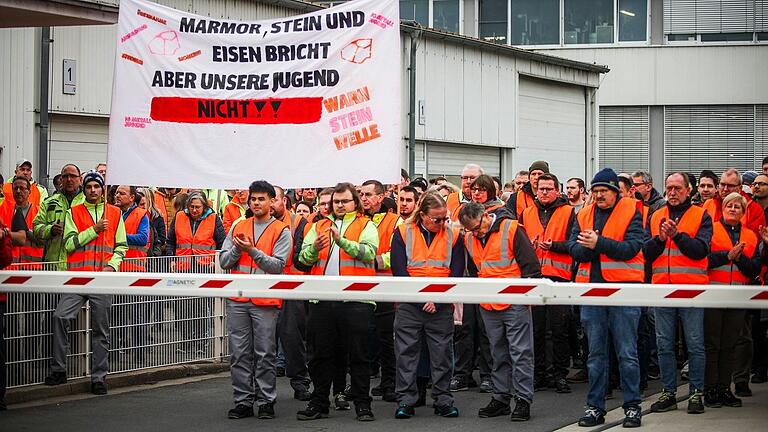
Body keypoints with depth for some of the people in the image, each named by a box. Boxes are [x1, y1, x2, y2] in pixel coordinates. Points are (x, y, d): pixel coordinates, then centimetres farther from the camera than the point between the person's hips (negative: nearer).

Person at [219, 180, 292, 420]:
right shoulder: (238, 227, 14)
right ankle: (243, 401, 10)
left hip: (265, 301, -4)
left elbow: (277, 266, -9)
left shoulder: (281, 231, 1)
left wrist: (252, 250, -18)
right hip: (238, 300, 4)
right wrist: (237, 248, -9)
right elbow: (224, 261, 10)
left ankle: (266, 401, 7)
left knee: (265, 355, 0)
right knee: (239, 354, 4)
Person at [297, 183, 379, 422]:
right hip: (322, 299, 4)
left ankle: (362, 404, 8)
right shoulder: (319, 226, 17)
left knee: (359, 355, 1)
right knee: (320, 354, 9)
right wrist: (314, 248, -16)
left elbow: (369, 252, -13)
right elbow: (304, 258, 5)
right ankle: (319, 403, 18)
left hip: (355, 299, -4)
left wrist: (341, 240, -24)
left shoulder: (366, 226, 6)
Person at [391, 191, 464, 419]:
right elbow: (399, 269, -7)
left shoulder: (453, 235, 2)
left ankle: (443, 400, 12)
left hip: (442, 307, 1)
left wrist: (437, 299, -12)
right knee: (406, 353, 1)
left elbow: (456, 272, -1)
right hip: (409, 305, -1)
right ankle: (406, 401, 6)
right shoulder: (403, 233, -2)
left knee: (441, 354, 4)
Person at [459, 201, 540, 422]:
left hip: (515, 304, -6)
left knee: (520, 352, -4)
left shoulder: (511, 229, -9)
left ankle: (523, 399, -1)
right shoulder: (469, 240, 9)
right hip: (488, 307, 6)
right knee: (498, 354, 12)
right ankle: (500, 398, 18)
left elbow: (530, 263, -9)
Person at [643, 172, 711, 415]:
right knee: (665, 345, 6)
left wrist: (677, 235, -18)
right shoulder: (655, 217, 14)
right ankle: (668, 393, 13)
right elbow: (646, 253, 7)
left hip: (692, 289, -3)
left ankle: (696, 393, 6)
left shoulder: (701, 217, 3)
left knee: (695, 344, 0)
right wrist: (659, 238, -10)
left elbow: (701, 250, -9)